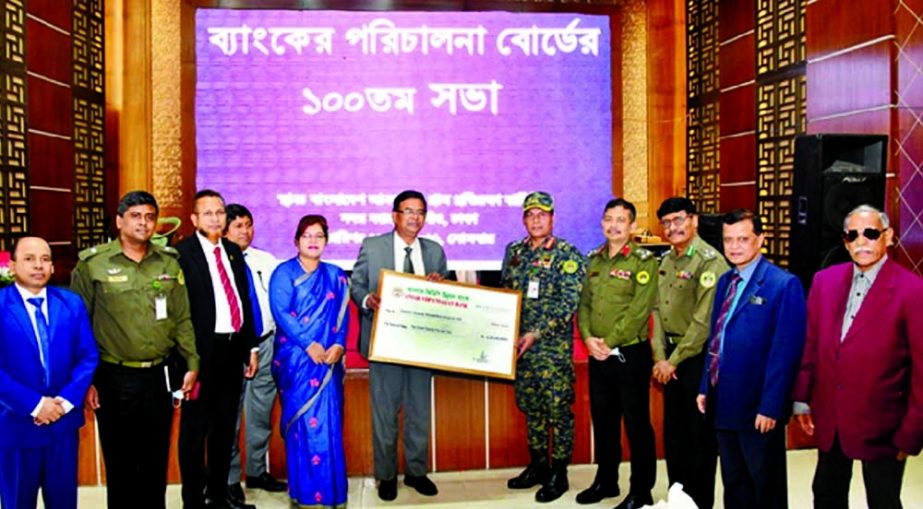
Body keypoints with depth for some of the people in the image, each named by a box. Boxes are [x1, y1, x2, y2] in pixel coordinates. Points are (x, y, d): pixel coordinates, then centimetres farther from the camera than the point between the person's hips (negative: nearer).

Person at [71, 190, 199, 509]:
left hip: (159, 377, 3)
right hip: (114, 380, -3)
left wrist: (192, 364, 2)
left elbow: (182, 318, 7)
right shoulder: (92, 264, -3)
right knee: (120, 464, 9)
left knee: (157, 462, 12)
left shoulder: (169, 262, 6)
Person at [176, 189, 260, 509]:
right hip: (202, 351, -7)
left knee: (225, 426, 16)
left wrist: (252, 346, 13)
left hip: (234, 348, 7)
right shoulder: (181, 253, -9)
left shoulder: (233, 251, 12)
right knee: (195, 429, 4)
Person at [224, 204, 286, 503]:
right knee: (229, 414, 4)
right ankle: (229, 478, 18)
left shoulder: (267, 261, 9)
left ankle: (257, 472, 27)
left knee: (261, 411, 13)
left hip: (265, 342, 4)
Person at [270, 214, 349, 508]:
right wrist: (309, 345, -17)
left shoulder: (335, 275, 13)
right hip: (296, 358, -3)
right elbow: (281, 312, -9)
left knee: (329, 421, 1)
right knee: (302, 420, -4)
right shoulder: (284, 273, 3)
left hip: (328, 358, 3)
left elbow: (343, 315, 6)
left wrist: (338, 345, -11)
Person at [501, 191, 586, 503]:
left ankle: (559, 474, 13)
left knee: (558, 409, 1)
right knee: (530, 407, 14)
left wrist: (537, 333, -19)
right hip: (519, 345, 6)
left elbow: (569, 303, -14)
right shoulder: (514, 252, 10)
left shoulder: (567, 255, -8)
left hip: (554, 347, -6)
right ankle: (537, 466, 28)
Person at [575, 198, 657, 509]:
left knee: (637, 424, 2)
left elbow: (639, 310, -16)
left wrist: (609, 343, -16)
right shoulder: (594, 260, 12)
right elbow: (584, 303, 10)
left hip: (630, 354, -6)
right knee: (602, 420, 16)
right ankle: (606, 481, 31)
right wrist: (588, 338, -6)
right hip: (598, 355, 6)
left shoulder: (644, 261, -8)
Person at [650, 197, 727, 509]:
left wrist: (674, 360, -14)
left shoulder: (710, 261, -14)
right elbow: (658, 311, 9)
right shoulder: (666, 262, 11)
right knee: (673, 430, 15)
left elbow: (703, 321, -18)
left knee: (700, 433, 3)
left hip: (699, 356, -7)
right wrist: (660, 357, -1)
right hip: (670, 358, 8)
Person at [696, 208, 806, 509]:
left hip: (758, 409, -7)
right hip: (724, 405, 7)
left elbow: (785, 351, -17)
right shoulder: (725, 281, 10)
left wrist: (770, 406, -19)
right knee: (733, 484, 19)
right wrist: (706, 388, 12)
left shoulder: (783, 284, -13)